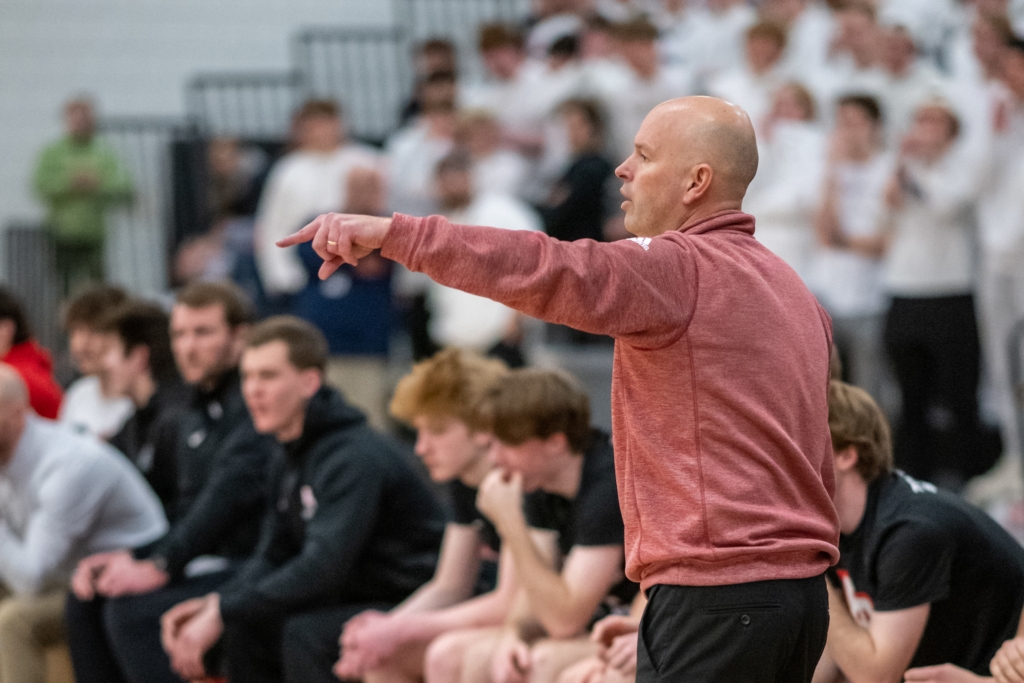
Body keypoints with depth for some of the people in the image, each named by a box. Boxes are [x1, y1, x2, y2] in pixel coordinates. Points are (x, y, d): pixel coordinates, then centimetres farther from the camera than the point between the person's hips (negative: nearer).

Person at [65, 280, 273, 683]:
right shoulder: (197, 415, 18)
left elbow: (231, 494, -23)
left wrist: (160, 566, -23)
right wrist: (132, 556, 3)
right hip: (212, 560, 10)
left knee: (132, 611, -24)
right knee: (85, 601, 4)